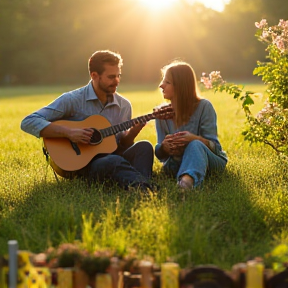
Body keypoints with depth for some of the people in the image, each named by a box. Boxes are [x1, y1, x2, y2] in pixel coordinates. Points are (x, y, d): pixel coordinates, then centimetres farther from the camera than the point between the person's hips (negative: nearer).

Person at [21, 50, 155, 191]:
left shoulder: (124, 105, 10)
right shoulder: (72, 100, -7)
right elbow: (28, 122, -13)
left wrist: (132, 133, -6)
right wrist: (68, 132, -23)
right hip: (78, 165, -5)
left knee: (144, 147, -23)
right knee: (114, 161, -36)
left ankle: (140, 189, -47)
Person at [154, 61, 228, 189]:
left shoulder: (204, 106, -6)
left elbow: (214, 146, -10)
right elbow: (160, 155, 4)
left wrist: (195, 139, -32)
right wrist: (164, 147, -22)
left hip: (209, 160, -5)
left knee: (195, 145, -41)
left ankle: (188, 179, -73)